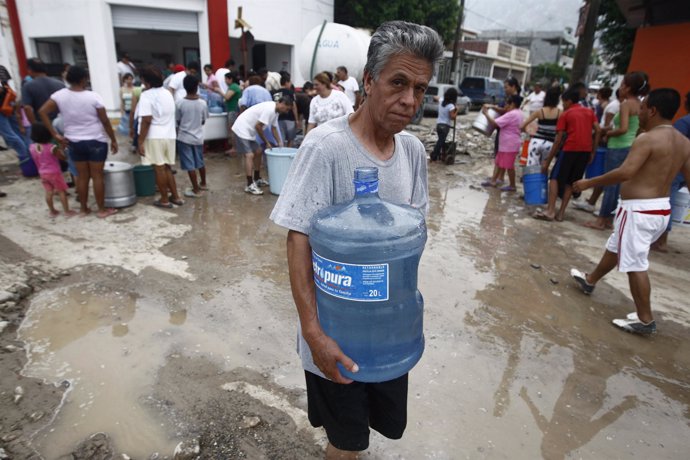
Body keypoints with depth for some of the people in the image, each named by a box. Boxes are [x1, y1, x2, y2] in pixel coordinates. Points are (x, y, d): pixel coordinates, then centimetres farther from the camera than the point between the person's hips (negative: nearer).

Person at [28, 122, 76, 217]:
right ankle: (67, 211, 8)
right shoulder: (52, 147, -21)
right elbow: (63, 157, -11)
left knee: (48, 192, 13)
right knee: (61, 191, 4)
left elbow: (37, 161, 8)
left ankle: (52, 211, 22)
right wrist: (60, 150, 2)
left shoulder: (32, 147, -3)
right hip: (54, 173, -5)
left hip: (42, 173, 6)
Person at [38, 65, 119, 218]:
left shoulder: (60, 95, -2)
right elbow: (105, 121, -10)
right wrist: (113, 140, 1)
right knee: (97, 176, 3)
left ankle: (84, 209, 22)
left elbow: (42, 112, -7)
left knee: (82, 176, 13)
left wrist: (56, 135, -3)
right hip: (96, 141, -4)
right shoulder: (93, 96, -12)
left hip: (74, 142, 4)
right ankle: (102, 209, 9)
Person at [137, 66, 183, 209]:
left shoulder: (147, 95, -11)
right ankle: (175, 196, 18)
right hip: (169, 135, 7)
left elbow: (146, 120, -18)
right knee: (167, 167, 15)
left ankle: (164, 199, 8)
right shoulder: (167, 93, 12)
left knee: (159, 168, 1)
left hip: (154, 137, -7)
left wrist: (140, 141, -14)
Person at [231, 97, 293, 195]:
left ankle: (257, 179, 28)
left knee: (258, 152, 17)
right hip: (242, 129, -11)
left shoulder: (275, 110, 8)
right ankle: (250, 185, -17)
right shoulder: (269, 109, -24)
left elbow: (274, 128, 18)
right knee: (249, 155, -16)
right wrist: (266, 142, -13)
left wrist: (279, 143, 11)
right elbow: (258, 126, -24)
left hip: (249, 130, 11)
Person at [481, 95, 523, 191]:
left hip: (510, 145, -10)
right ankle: (493, 181, 24)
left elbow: (495, 123, -24)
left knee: (509, 165, 0)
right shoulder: (518, 112, 10)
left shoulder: (511, 115, -22)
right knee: (499, 162, 16)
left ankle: (512, 186, 10)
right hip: (506, 144, 10)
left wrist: (486, 113, -13)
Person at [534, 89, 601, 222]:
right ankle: (561, 213, 9)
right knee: (570, 182, 12)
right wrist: (593, 152, 11)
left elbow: (558, 140, 2)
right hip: (586, 150, 5)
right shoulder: (589, 112, 20)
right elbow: (598, 131, 7)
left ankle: (550, 211, -10)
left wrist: (547, 160, 5)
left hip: (570, 149, -5)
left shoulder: (565, 114, 7)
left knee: (555, 178, 1)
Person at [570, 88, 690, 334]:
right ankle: (590, 280, 44)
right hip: (661, 209, 9)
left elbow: (624, 173, -27)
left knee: (635, 263, 0)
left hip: (639, 210, -9)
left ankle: (645, 320, 9)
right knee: (615, 247, 25)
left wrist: (589, 183, -18)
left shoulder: (647, 138, -17)